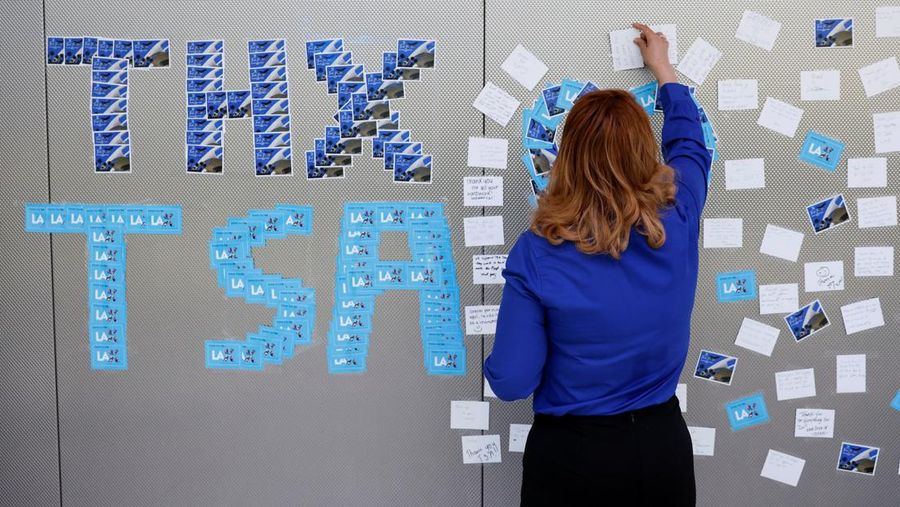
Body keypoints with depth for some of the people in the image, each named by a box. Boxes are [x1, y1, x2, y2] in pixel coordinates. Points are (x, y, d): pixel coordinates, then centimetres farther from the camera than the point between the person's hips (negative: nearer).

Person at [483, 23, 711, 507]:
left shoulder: (538, 253, -20)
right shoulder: (677, 223, -11)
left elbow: (512, 382, -17)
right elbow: (689, 144, 12)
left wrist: (494, 364, 6)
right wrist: (664, 70, 26)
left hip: (572, 455, -2)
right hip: (663, 446, 3)